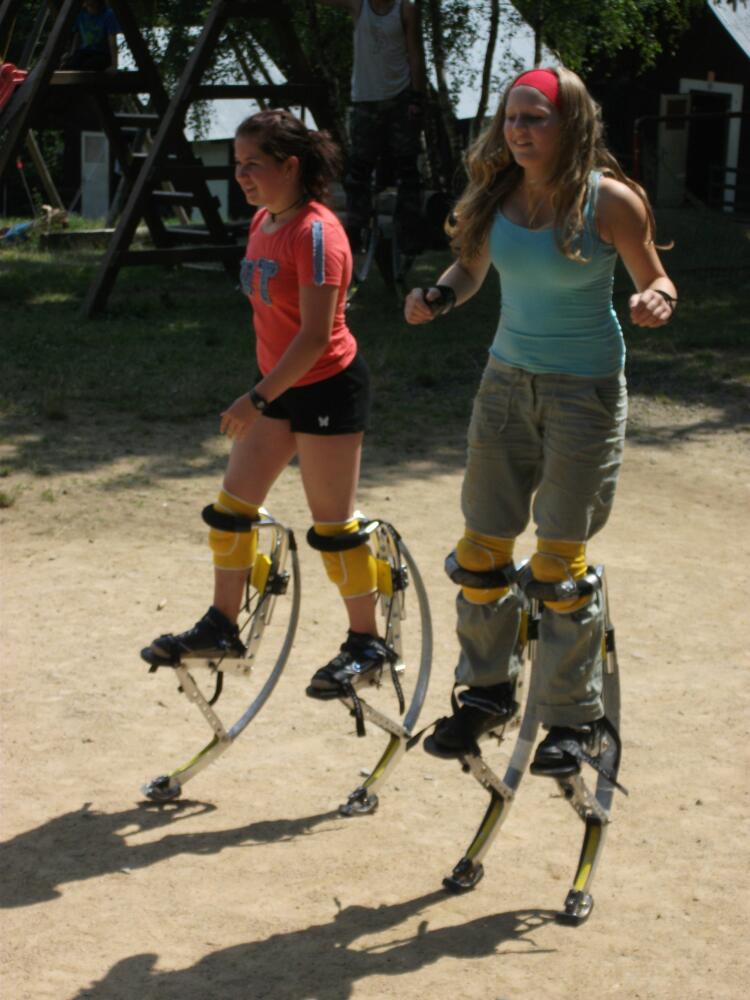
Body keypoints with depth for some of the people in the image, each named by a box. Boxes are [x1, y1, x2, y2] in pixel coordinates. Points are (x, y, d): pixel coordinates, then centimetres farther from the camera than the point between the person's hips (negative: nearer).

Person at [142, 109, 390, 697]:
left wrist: (258, 399, -24)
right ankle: (222, 627, 19)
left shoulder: (315, 232, -22)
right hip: (281, 387, 9)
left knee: (332, 521, -1)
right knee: (233, 503, 8)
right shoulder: (263, 222, 6)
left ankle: (366, 642, 13)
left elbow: (315, 334, -25)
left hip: (328, 389, -9)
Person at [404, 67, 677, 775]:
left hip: (585, 390, -5)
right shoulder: (496, 196, -1)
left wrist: (655, 301, -28)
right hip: (508, 379, 5)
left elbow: (653, 279, -5)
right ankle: (487, 690, 25)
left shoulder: (609, 199, -14)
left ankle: (574, 717, 12)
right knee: (482, 544, 8)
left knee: (559, 560, -2)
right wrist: (438, 296, -7)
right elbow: (469, 268, 14)